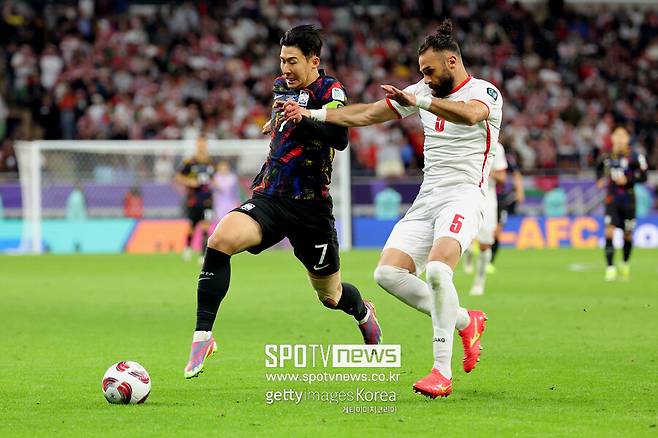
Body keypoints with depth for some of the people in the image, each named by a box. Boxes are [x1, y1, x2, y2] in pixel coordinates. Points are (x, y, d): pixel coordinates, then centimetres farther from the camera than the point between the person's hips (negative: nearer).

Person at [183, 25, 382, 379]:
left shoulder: (329, 90, -8)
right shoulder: (281, 86, 12)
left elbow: (340, 139, -29)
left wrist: (304, 117, -41)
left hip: (311, 209, -4)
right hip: (268, 199, 4)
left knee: (331, 296, 12)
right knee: (220, 240, -28)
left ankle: (363, 313, 51)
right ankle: (202, 336, -26)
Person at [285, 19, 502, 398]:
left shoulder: (485, 92, -6)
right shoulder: (426, 91, 14)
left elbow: (470, 114, -32)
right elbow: (366, 114, 17)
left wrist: (419, 101, -42)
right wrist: (310, 114, 11)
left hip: (464, 195, -8)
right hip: (427, 196, 8)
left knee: (437, 269, -30)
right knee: (389, 273, -9)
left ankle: (442, 371, -23)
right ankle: (466, 322, 10)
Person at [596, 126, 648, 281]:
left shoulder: (634, 157, -7)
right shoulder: (606, 157, 3)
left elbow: (643, 176, -7)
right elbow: (600, 168, 23)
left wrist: (627, 179, -19)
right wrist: (600, 180, 5)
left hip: (628, 200, -1)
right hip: (611, 199, 1)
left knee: (627, 235, 10)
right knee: (609, 232, -14)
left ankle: (625, 264, 35)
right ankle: (610, 268, -14)